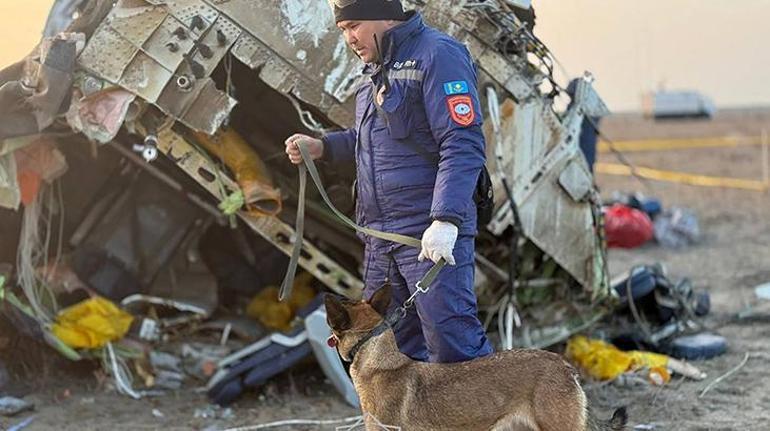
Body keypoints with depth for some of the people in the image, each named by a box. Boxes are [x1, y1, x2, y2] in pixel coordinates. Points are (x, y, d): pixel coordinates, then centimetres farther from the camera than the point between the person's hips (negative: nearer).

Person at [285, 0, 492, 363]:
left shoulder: (437, 55, -10)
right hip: (380, 233, 9)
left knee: (453, 344, -14)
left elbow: (463, 145, -18)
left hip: (432, 232, -9)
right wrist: (321, 147, 14)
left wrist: (445, 221, -27)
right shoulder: (378, 67, 19)